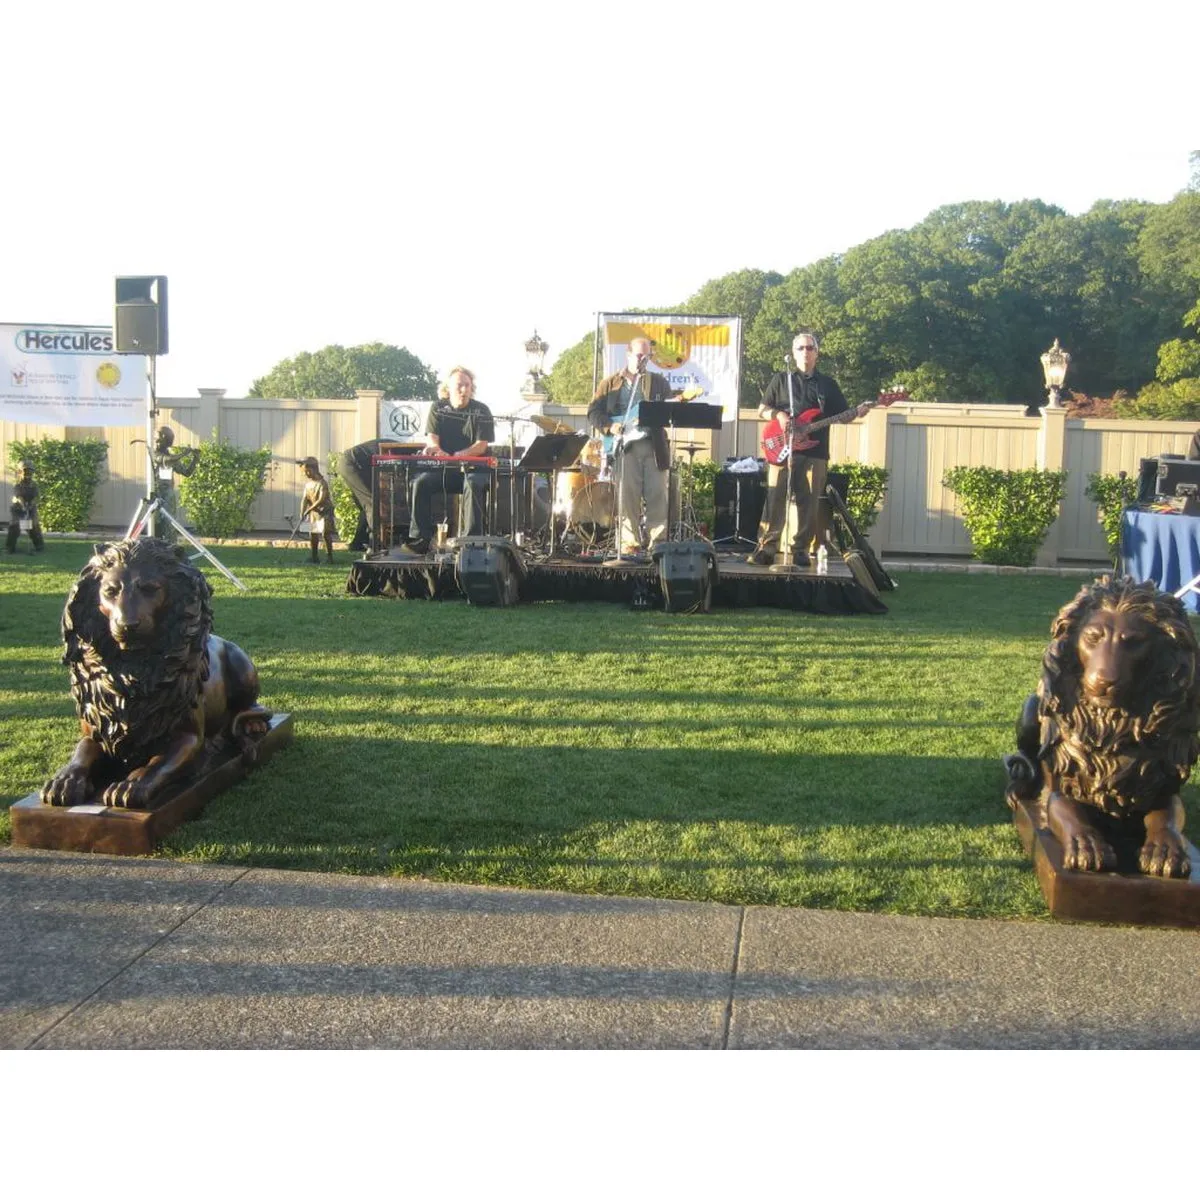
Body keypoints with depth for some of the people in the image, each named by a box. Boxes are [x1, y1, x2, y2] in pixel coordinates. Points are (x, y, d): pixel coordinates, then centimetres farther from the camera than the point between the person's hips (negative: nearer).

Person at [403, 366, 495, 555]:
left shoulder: (481, 411, -1)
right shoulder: (438, 408, 8)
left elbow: (481, 446, -11)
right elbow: (432, 438, -2)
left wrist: (458, 456, -28)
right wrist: (434, 447, -28)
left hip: (474, 467, -3)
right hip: (443, 467, 3)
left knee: (473, 484, -36)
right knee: (421, 481, -25)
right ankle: (420, 539, -21)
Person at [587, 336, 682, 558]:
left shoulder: (658, 382, 16)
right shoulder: (610, 383, 12)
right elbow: (593, 412, 7)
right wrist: (609, 426, -9)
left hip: (654, 445, 2)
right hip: (625, 446, -1)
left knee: (658, 496, -2)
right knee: (627, 497, -3)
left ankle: (658, 544, 4)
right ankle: (629, 546, 2)